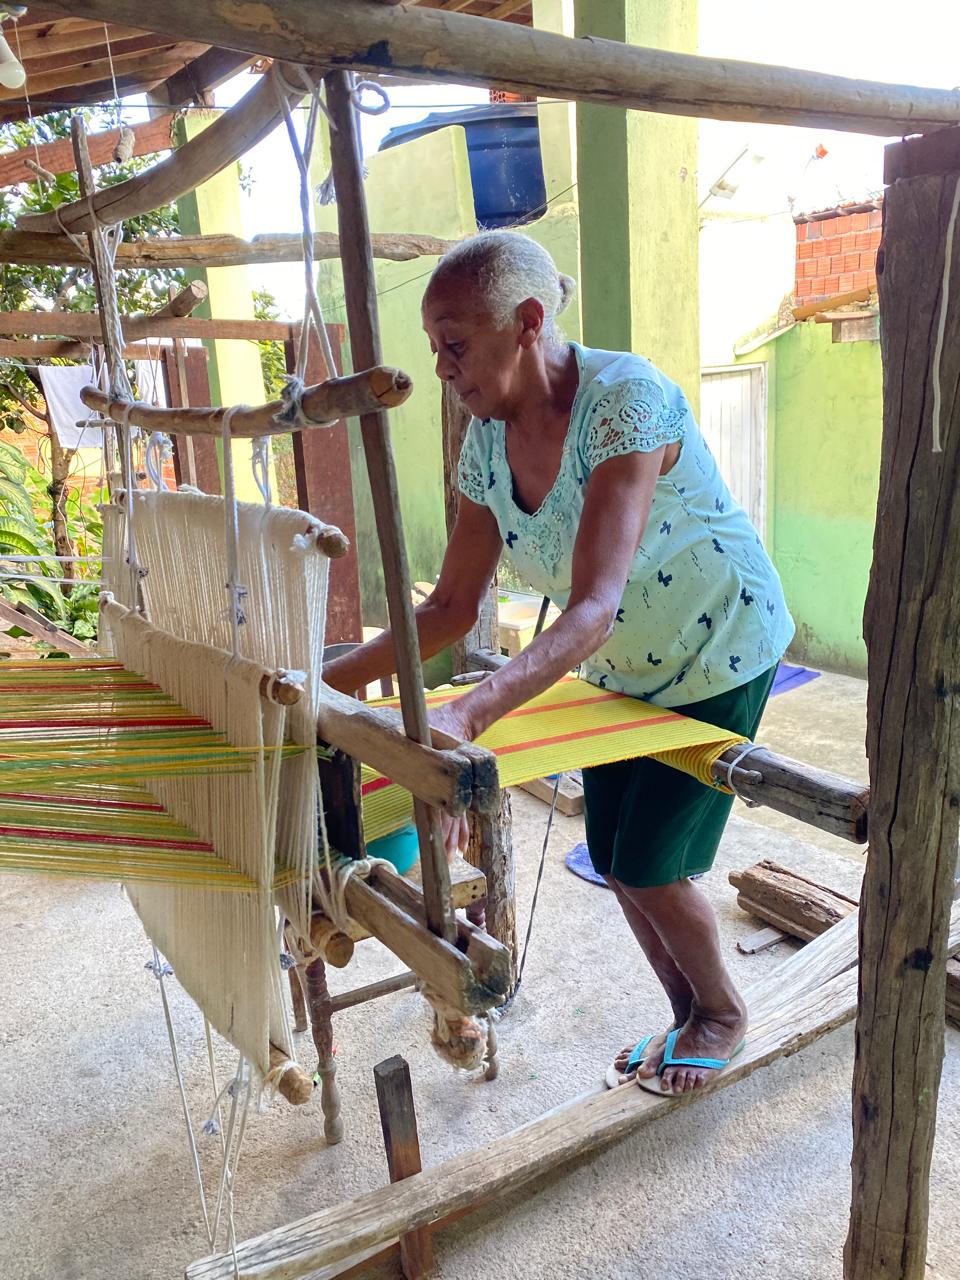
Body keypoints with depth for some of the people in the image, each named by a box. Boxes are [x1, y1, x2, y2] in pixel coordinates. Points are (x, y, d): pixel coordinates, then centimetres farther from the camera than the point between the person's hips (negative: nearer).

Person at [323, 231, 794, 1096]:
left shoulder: (625, 399, -32)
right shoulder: (489, 441, -10)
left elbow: (594, 610, -42)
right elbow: (453, 607, -7)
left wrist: (467, 715, -55)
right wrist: (334, 677, -16)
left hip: (720, 654, -6)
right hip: (626, 669, 7)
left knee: (649, 862, -2)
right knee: (612, 860, 10)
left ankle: (724, 1012, 30)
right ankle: (688, 1017, 36)